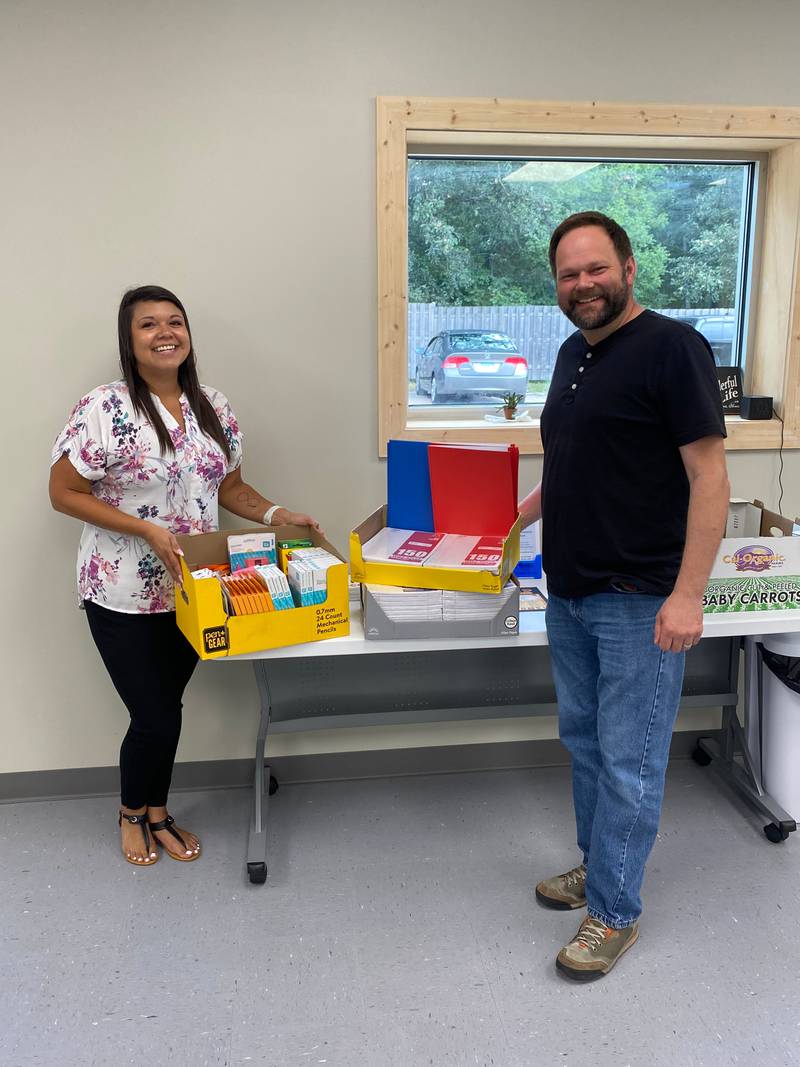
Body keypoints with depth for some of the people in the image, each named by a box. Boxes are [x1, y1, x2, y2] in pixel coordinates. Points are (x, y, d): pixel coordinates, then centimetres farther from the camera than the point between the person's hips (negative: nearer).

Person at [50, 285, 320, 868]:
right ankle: (132, 812, 32)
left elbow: (229, 487, 11)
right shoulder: (104, 409, -15)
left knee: (166, 709, 16)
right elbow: (64, 493, -12)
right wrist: (146, 530, -21)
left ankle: (157, 813, 38)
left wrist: (275, 513, -7)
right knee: (156, 718, 1)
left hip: (189, 590, 5)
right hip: (123, 596, -5)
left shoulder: (212, 407, 3)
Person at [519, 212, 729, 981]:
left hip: (639, 601, -8)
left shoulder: (671, 348, -12)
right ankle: (598, 864, 37)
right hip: (569, 593, 8)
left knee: (628, 763, 2)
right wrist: (518, 515, 16)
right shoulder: (573, 353, 12)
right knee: (585, 744, 19)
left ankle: (614, 913, 18)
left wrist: (687, 594, -22)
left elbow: (708, 473, -17)